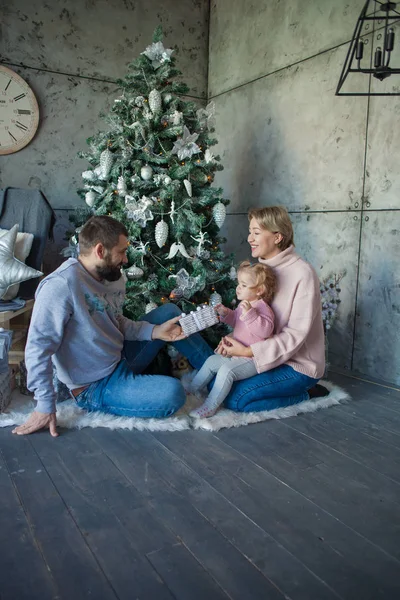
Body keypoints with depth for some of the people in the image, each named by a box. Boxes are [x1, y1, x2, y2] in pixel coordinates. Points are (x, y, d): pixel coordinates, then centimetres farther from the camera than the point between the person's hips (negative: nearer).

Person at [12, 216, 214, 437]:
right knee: (173, 393, -27)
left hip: (121, 358, 9)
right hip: (95, 387, -9)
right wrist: (45, 406, -25)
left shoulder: (112, 276, 0)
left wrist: (154, 331, -7)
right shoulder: (61, 286, -27)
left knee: (169, 312, 6)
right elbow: (38, 348, -27)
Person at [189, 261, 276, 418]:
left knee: (226, 370, -27)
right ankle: (191, 391, 26)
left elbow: (265, 329, -37)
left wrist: (249, 313, -44)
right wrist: (225, 313, 7)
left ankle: (209, 407, -18)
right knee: (211, 361, 13)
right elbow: (235, 320, 27)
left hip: (252, 359, -10)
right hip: (237, 354, 10)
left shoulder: (262, 307, -21)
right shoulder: (244, 305, 8)